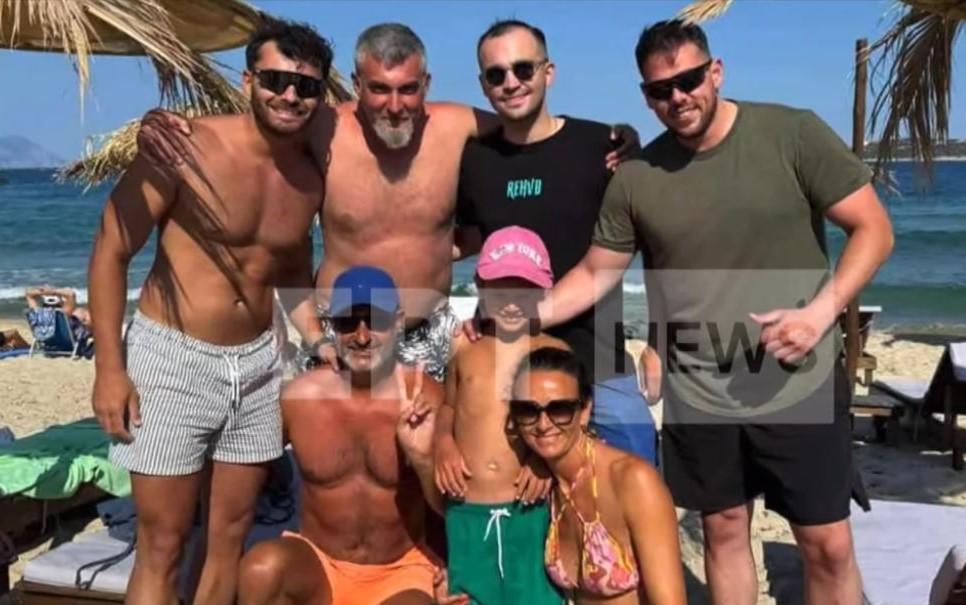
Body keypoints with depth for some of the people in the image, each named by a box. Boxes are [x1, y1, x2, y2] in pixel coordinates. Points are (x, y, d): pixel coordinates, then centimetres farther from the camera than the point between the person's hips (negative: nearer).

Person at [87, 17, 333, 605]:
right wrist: (110, 367, -13)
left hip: (259, 363, 5)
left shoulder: (313, 177, 1)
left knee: (231, 537, 14)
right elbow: (110, 253, -10)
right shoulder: (186, 148, -14)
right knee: (162, 546, 3)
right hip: (173, 357, -4)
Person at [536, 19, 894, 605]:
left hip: (799, 385, -2)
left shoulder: (793, 133, -9)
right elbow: (594, 275, 4)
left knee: (829, 545, 7)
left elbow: (874, 229, -6)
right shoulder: (636, 178, -2)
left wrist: (821, 311, -20)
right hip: (698, 395, 2)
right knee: (724, 530, 16)